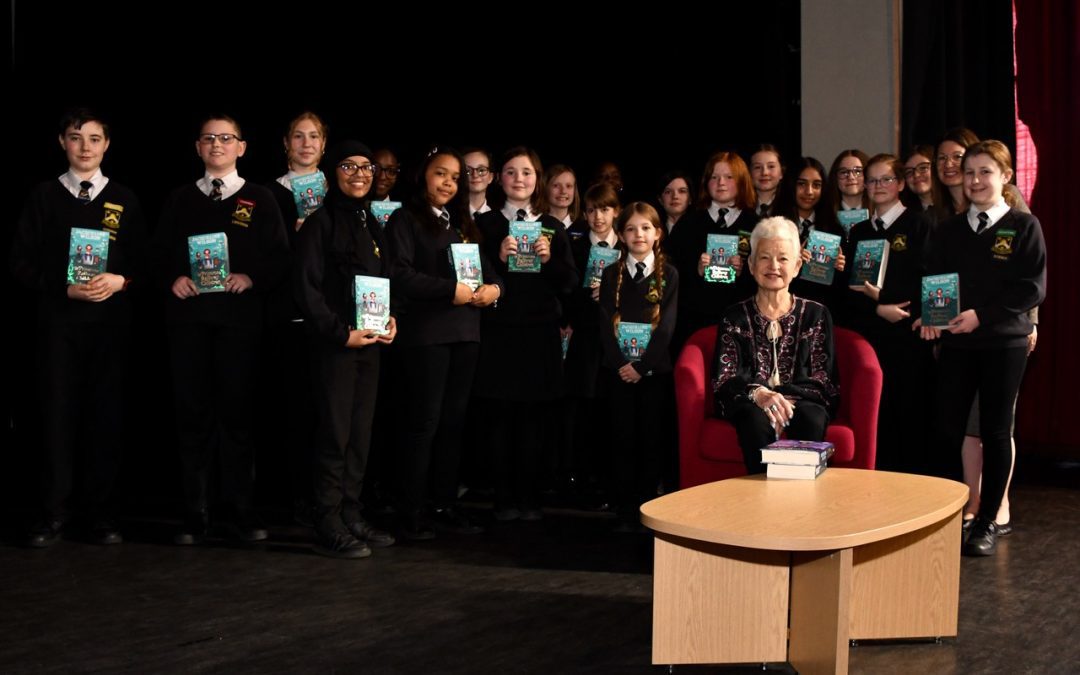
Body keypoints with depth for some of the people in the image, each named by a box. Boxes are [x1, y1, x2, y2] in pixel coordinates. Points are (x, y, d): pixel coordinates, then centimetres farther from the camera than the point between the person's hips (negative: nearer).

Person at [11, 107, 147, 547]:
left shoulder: (124, 200, 10)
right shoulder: (44, 197, 7)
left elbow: (143, 262, 8)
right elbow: (22, 265, 3)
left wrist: (119, 281, -11)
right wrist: (65, 288, -11)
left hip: (111, 321, 1)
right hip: (59, 319, -1)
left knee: (106, 414, 1)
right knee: (58, 412, -3)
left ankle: (99, 511, 9)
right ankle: (53, 513, 3)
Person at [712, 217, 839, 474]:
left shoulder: (816, 315, 15)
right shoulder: (735, 317, 14)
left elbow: (823, 380, 5)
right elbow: (724, 378, 1)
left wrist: (778, 395, -15)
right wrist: (759, 393, -23)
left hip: (802, 401, 1)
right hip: (748, 402, 0)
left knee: (811, 418, -35)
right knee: (757, 419, -36)